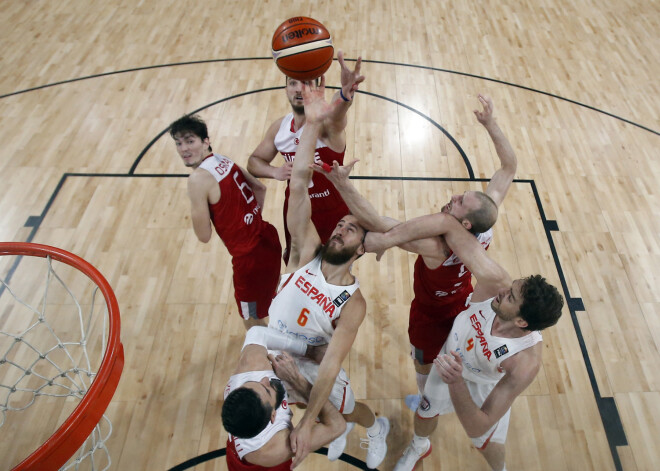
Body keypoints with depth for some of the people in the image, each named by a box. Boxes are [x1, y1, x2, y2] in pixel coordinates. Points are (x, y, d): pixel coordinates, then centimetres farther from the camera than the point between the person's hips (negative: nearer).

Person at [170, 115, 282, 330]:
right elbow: (260, 187, 16)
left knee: (253, 324, 14)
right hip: (267, 238, 9)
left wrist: (194, 206, 0)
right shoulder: (224, 160, 5)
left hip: (249, 255, -9)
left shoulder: (198, 178, -20)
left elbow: (204, 236, -15)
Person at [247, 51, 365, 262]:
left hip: (334, 213, -5)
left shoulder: (326, 123, -25)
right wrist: (275, 172, -18)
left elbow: (335, 116, -52)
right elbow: (254, 161, 5)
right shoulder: (279, 127, -6)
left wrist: (345, 95, -77)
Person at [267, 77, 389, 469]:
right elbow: (299, 184, -35)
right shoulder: (306, 252, -24)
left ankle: (377, 428, 57)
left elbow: (331, 366, -32)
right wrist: (314, 125, -46)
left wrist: (307, 425, -39)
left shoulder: (353, 304, -27)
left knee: (347, 411, 20)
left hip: (314, 365, -2)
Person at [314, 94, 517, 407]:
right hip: (463, 305, 6)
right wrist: (490, 124, -22)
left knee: (424, 364, 27)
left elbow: (374, 223, -50)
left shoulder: (435, 246, -47)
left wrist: (342, 183, -52)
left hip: (431, 314, -6)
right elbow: (510, 166, -18)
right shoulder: (485, 221, -30)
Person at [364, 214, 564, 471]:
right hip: (449, 360, 3)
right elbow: (448, 223, -43)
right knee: (425, 413, 28)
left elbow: (476, 428, -39)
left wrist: (456, 383, -56)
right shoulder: (495, 281, -40)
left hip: (484, 387, -3)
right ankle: (418, 447, 65)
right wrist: (386, 239, -50)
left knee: (486, 441, 25)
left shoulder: (525, 363, -43)